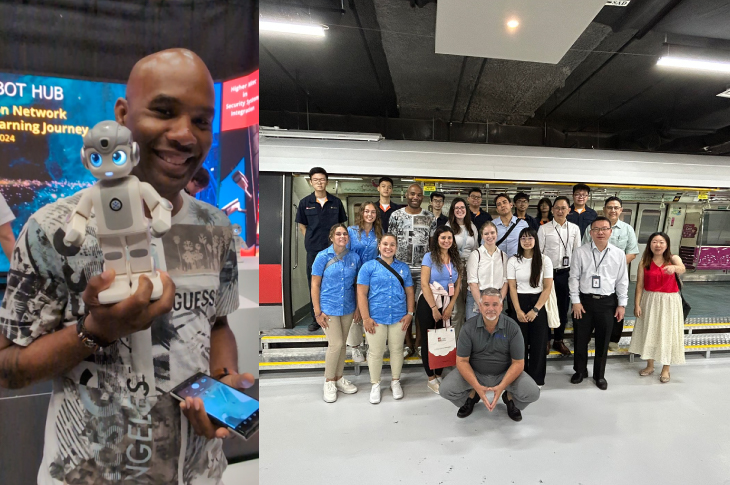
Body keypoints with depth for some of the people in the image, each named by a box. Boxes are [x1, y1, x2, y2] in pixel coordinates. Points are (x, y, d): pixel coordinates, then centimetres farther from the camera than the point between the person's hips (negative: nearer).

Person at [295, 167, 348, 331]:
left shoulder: (336, 202, 0)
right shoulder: (305, 202, 0)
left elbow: (341, 224, 8)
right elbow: (302, 225, 8)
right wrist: (311, 241, 1)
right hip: (313, 250, 1)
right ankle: (316, 318, 22)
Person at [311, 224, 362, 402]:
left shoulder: (354, 257, 1)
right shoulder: (323, 257, -8)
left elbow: (359, 284, 8)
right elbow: (315, 285, -7)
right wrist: (317, 312, -10)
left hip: (347, 308, 4)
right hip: (328, 307, -4)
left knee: (342, 344, 13)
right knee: (336, 344, -7)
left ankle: (339, 378, 31)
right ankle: (329, 381, 14)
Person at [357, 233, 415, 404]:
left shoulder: (404, 268, 7)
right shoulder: (369, 266, -4)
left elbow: (409, 292, 10)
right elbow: (361, 294, -7)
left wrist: (409, 313, 1)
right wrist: (366, 318, -12)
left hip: (399, 318, 3)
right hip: (375, 318, -2)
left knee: (397, 350, 14)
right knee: (375, 352, 7)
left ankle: (395, 382, 35)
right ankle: (375, 385, 27)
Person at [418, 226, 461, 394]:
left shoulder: (455, 259, 8)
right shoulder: (429, 257, -6)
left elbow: (458, 285, 7)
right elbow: (424, 284, -12)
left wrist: (450, 306, -3)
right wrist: (434, 308, -13)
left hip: (447, 304, 5)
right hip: (428, 303, -4)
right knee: (428, 340, 4)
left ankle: (439, 375, 24)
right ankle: (431, 379, 17)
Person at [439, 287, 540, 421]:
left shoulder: (512, 327, -13)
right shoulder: (469, 327, -13)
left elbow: (518, 363, -10)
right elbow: (462, 361, -11)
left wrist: (501, 387, -24)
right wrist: (477, 387, -24)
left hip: (505, 374, 0)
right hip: (475, 373, 0)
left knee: (532, 392, -25)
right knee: (446, 389, -21)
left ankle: (510, 398, 11)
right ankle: (472, 396, 14)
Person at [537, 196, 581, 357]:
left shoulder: (574, 229, 5)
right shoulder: (544, 228, -3)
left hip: (566, 272, 3)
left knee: (563, 307, 11)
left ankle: (559, 340, 28)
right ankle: (545, 340, 23)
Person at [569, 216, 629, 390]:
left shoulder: (618, 254, 0)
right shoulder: (580, 252, -5)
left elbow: (622, 280, 5)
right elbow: (574, 278, -3)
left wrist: (622, 304, 4)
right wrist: (575, 301, -5)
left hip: (607, 302, 1)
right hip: (584, 300, -1)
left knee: (603, 341, 12)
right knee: (581, 338, 9)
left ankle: (599, 375, 31)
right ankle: (580, 371, 30)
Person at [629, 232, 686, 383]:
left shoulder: (673, 258, -5)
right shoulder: (644, 262, -3)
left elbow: (682, 269, -29)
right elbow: (639, 284, -3)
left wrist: (674, 268, -52)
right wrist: (637, 304, -6)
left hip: (669, 302, -1)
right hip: (649, 301, 1)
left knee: (667, 334, 6)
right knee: (649, 332, 10)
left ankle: (666, 369, 23)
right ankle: (650, 366, 28)